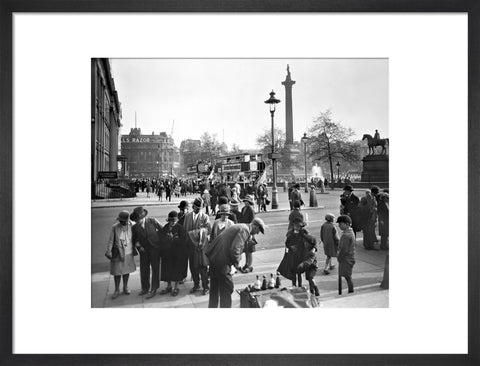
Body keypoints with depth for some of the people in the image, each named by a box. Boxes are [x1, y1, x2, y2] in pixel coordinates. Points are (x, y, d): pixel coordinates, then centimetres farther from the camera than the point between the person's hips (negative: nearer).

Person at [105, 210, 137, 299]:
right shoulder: (115, 227, -16)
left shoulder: (131, 225, -10)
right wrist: (108, 252, -19)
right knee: (117, 272, 5)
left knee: (126, 270, 14)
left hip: (128, 253, 2)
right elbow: (111, 240, -11)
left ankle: (125, 288, 33)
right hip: (117, 253, -2)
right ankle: (117, 290, 23)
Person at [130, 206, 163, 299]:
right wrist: (138, 246, -5)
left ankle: (154, 289, 14)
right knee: (144, 269, 9)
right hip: (144, 250, 3)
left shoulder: (152, 221, -9)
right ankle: (145, 288, 29)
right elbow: (134, 239, 10)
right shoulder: (135, 227, -3)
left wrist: (159, 240, -1)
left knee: (155, 269, 3)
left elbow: (162, 229, 2)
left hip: (155, 248, -2)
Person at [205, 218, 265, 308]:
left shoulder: (240, 227, 16)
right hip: (222, 261, -10)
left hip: (213, 256, 10)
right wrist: (237, 264, -11)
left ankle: (212, 306, 37)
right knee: (226, 288, 2)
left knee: (215, 287, 23)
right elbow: (235, 249, -25)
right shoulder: (245, 230, -14)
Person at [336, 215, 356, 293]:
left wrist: (339, 257, -8)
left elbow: (344, 250, -23)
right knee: (348, 277, 17)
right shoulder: (351, 232, 8)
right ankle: (351, 292, 24)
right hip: (350, 258, 10)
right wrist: (339, 256, 15)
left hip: (346, 259, -10)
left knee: (348, 277, 1)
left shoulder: (346, 235, -24)